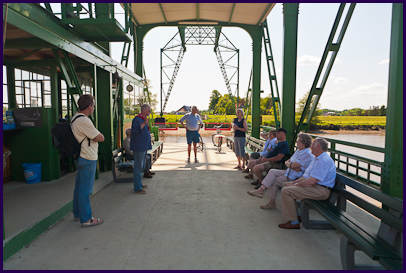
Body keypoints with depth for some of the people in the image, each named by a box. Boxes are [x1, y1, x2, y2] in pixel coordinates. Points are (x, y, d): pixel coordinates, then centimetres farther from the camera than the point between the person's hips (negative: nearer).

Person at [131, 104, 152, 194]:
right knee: (138, 167, -5)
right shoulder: (137, 119, -14)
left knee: (141, 166, 18)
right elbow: (135, 131, -27)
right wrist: (144, 123, -30)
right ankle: (137, 188, 2)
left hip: (143, 147, 10)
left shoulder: (143, 119, 16)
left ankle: (139, 184, 31)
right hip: (138, 147, -10)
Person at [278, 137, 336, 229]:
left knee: (286, 191, -20)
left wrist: (297, 184, -14)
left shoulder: (324, 160, -20)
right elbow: (307, 175, 19)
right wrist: (294, 182, 6)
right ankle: (294, 214, 14)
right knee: (287, 185, 13)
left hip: (320, 190, -11)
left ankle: (294, 222, -11)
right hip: (313, 185, 11)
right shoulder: (317, 158, 16)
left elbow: (311, 181, -26)